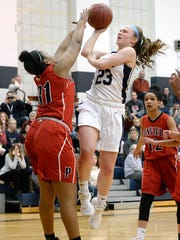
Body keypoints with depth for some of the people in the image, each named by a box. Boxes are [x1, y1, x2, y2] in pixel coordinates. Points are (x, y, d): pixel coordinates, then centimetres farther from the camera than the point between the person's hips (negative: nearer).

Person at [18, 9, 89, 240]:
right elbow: (75, 45, 10)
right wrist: (82, 22, 26)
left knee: (47, 193, 13)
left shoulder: (41, 76, 17)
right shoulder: (58, 69, -3)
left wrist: (76, 27, 40)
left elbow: (63, 47, 30)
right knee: (68, 197, -9)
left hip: (36, 133, 9)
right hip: (54, 134, -9)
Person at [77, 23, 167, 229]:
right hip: (92, 105, 3)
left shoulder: (130, 52, 1)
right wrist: (97, 32, 18)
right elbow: (86, 51, 11)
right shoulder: (108, 54, 20)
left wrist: (93, 59, 14)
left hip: (113, 110, -3)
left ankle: (100, 204, 24)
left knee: (108, 166, 3)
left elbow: (101, 64, -7)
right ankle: (84, 194, -7)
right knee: (87, 150, -26)